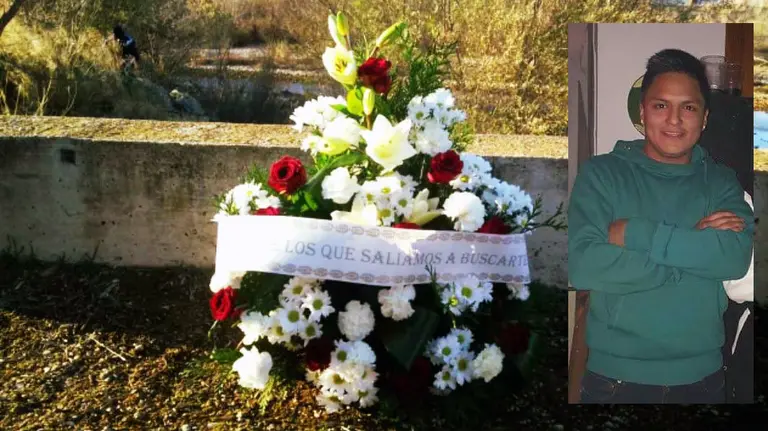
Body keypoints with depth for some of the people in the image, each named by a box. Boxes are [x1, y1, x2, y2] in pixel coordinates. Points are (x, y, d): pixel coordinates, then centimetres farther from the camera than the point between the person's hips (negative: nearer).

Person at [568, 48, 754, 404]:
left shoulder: (721, 181, 4)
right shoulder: (600, 173, -5)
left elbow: (737, 258, -13)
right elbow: (581, 265, -19)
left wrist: (635, 233, -18)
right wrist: (696, 247, -15)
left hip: (702, 376, 3)